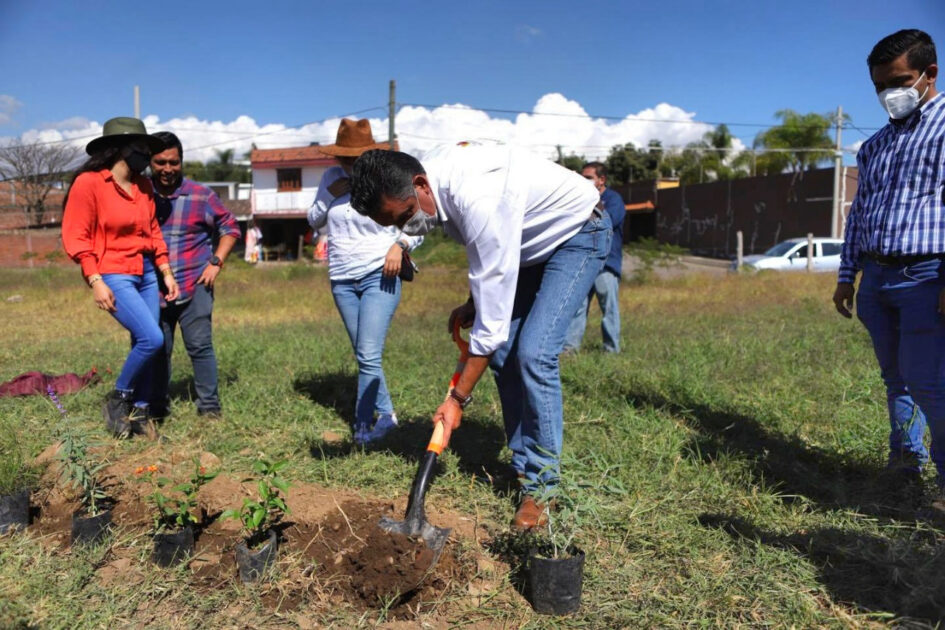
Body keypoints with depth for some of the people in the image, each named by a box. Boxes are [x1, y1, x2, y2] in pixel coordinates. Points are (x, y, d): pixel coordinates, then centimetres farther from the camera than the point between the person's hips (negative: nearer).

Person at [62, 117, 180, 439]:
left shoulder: (143, 186, 9)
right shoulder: (89, 183, -11)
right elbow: (75, 238, -10)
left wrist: (167, 273, 11)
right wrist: (95, 281, -16)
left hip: (146, 274, 7)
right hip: (113, 276, -7)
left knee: (144, 342, 6)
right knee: (152, 339, -17)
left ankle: (139, 411, 20)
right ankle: (117, 398, 7)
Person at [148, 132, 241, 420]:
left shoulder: (201, 195, 1)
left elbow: (230, 228, 10)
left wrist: (216, 262, -1)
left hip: (194, 286, -2)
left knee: (200, 346, -4)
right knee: (156, 350, 10)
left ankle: (209, 407, 6)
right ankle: (157, 407, 24)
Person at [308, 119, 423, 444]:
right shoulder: (332, 178, 5)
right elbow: (314, 221, 13)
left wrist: (400, 245, -20)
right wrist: (329, 197, -5)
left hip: (379, 276, -5)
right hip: (342, 280, 6)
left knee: (368, 356, -12)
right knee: (363, 356, 10)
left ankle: (363, 423, 2)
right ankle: (385, 415, 23)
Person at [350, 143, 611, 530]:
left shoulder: (478, 200, -39)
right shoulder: (431, 176, -12)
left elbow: (493, 310, -35)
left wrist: (458, 399, -29)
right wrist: (471, 305, 1)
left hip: (579, 233, -8)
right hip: (534, 239, 9)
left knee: (533, 353, -19)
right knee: (502, 353, 1)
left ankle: (540, 485, -6)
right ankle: (522, 464, 13)